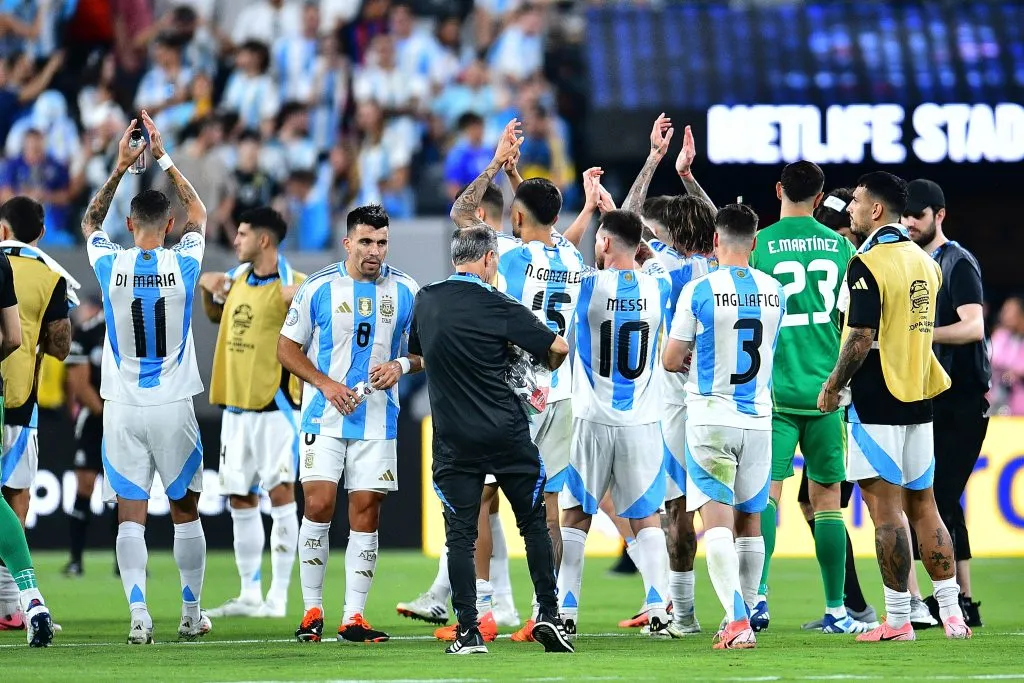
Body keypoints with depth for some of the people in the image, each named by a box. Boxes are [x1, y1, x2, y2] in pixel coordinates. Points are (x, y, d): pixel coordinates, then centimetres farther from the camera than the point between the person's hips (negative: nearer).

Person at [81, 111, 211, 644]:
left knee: (130, 515, -2)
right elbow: (198, 216, 17)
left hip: (123, 408, 0)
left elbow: (90, 222, 19)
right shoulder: (183, 264, -5)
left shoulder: (111, 265, -5)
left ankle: (139, 616, -13)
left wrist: (120, 168, 17)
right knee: (185, 511, 13)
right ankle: (191, 614, 17)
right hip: (173, 406, 0)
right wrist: (163, 160, 19)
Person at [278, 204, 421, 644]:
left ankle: (354, 617, 4)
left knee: (366, 509, 0)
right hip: (325, 418, -1)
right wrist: (326, 384, -10)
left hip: (378, 421, 1)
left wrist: (401, 365, -10)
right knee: (318, 505, -9)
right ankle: (312, 611, 2)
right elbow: (287, 348, 3)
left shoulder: (405, 291, 3)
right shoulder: (319, 288, -1)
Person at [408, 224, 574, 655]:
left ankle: (469, 632, -3)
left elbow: (417, 354, 21)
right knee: (534, 522, 12)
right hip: (506, 433, -2)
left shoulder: (425, 301, 4)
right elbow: (558, 347, -5)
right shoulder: (496, 307, -10)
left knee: (460, 534, 3)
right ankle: (548, 614, 8)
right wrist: (547, 366, 18)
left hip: (453, 440, 2)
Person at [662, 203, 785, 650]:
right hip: (758, 418, 4)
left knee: (716, 519, -7)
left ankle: (737, 619, -22)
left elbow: (671, 361, -4)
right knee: (749, 518, 15)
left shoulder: (699, 291, -11)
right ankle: (744, 620, 24)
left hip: (710, 416, -4)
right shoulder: (774, 292, 2)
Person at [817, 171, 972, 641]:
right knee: (923, 505, 11)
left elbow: (861, 338, -19)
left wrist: (832, 386, -9)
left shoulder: (868, 264, -14)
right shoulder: (926, 262, 12)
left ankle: (898, 620, -3)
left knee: (886, 508, -4)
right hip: (918, 398, 8)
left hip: (876, 403, -8)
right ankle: (952, 613, 9)